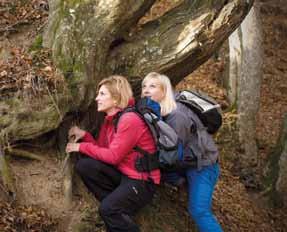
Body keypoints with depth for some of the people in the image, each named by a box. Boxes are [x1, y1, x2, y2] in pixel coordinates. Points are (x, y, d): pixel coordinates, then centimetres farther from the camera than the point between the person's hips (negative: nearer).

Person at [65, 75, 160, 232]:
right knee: (83, 166, -8)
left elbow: (113, 156, -20)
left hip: (142, 181, -9)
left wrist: (82, 147, -12)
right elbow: (102, 149, 9)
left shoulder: (130, 120, -21)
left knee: (108, 209, -29)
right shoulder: (110, 119, 8)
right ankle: (116, 204, 0)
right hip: (122, 173, 9)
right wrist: (84, 136, -5)